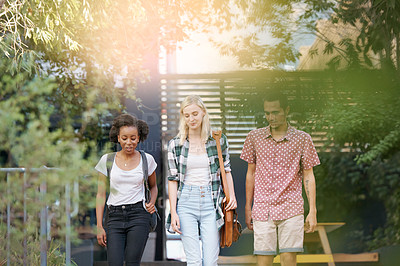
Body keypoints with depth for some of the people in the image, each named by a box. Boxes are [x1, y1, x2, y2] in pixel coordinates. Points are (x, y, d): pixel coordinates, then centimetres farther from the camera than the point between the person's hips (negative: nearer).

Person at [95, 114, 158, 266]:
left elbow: (153, 186, 22)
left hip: (139, 215, -1)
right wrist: (99, 227, -1)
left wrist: (152, 203, 1)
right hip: (114, 217, 1)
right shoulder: (107, 160, 3)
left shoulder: (147, 159, 5)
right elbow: (101, 194, 5)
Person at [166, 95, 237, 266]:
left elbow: (226, 170, 16)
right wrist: (173, 212, -2)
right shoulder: (175, 144, 4)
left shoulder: (219, 141, 5)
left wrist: (231, 194, 1)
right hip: (186, 202, 0)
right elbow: (173, 179, 5)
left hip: (211, 202, 1)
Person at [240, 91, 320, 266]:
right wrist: (248, 208, 12)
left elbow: (308, 176, 5)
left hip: (291, 209, -1)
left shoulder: (302, 139, 3)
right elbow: (251, 173, 14)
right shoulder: (255, 137, 7)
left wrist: (312, 211, 0)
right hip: (262, 210, 1)